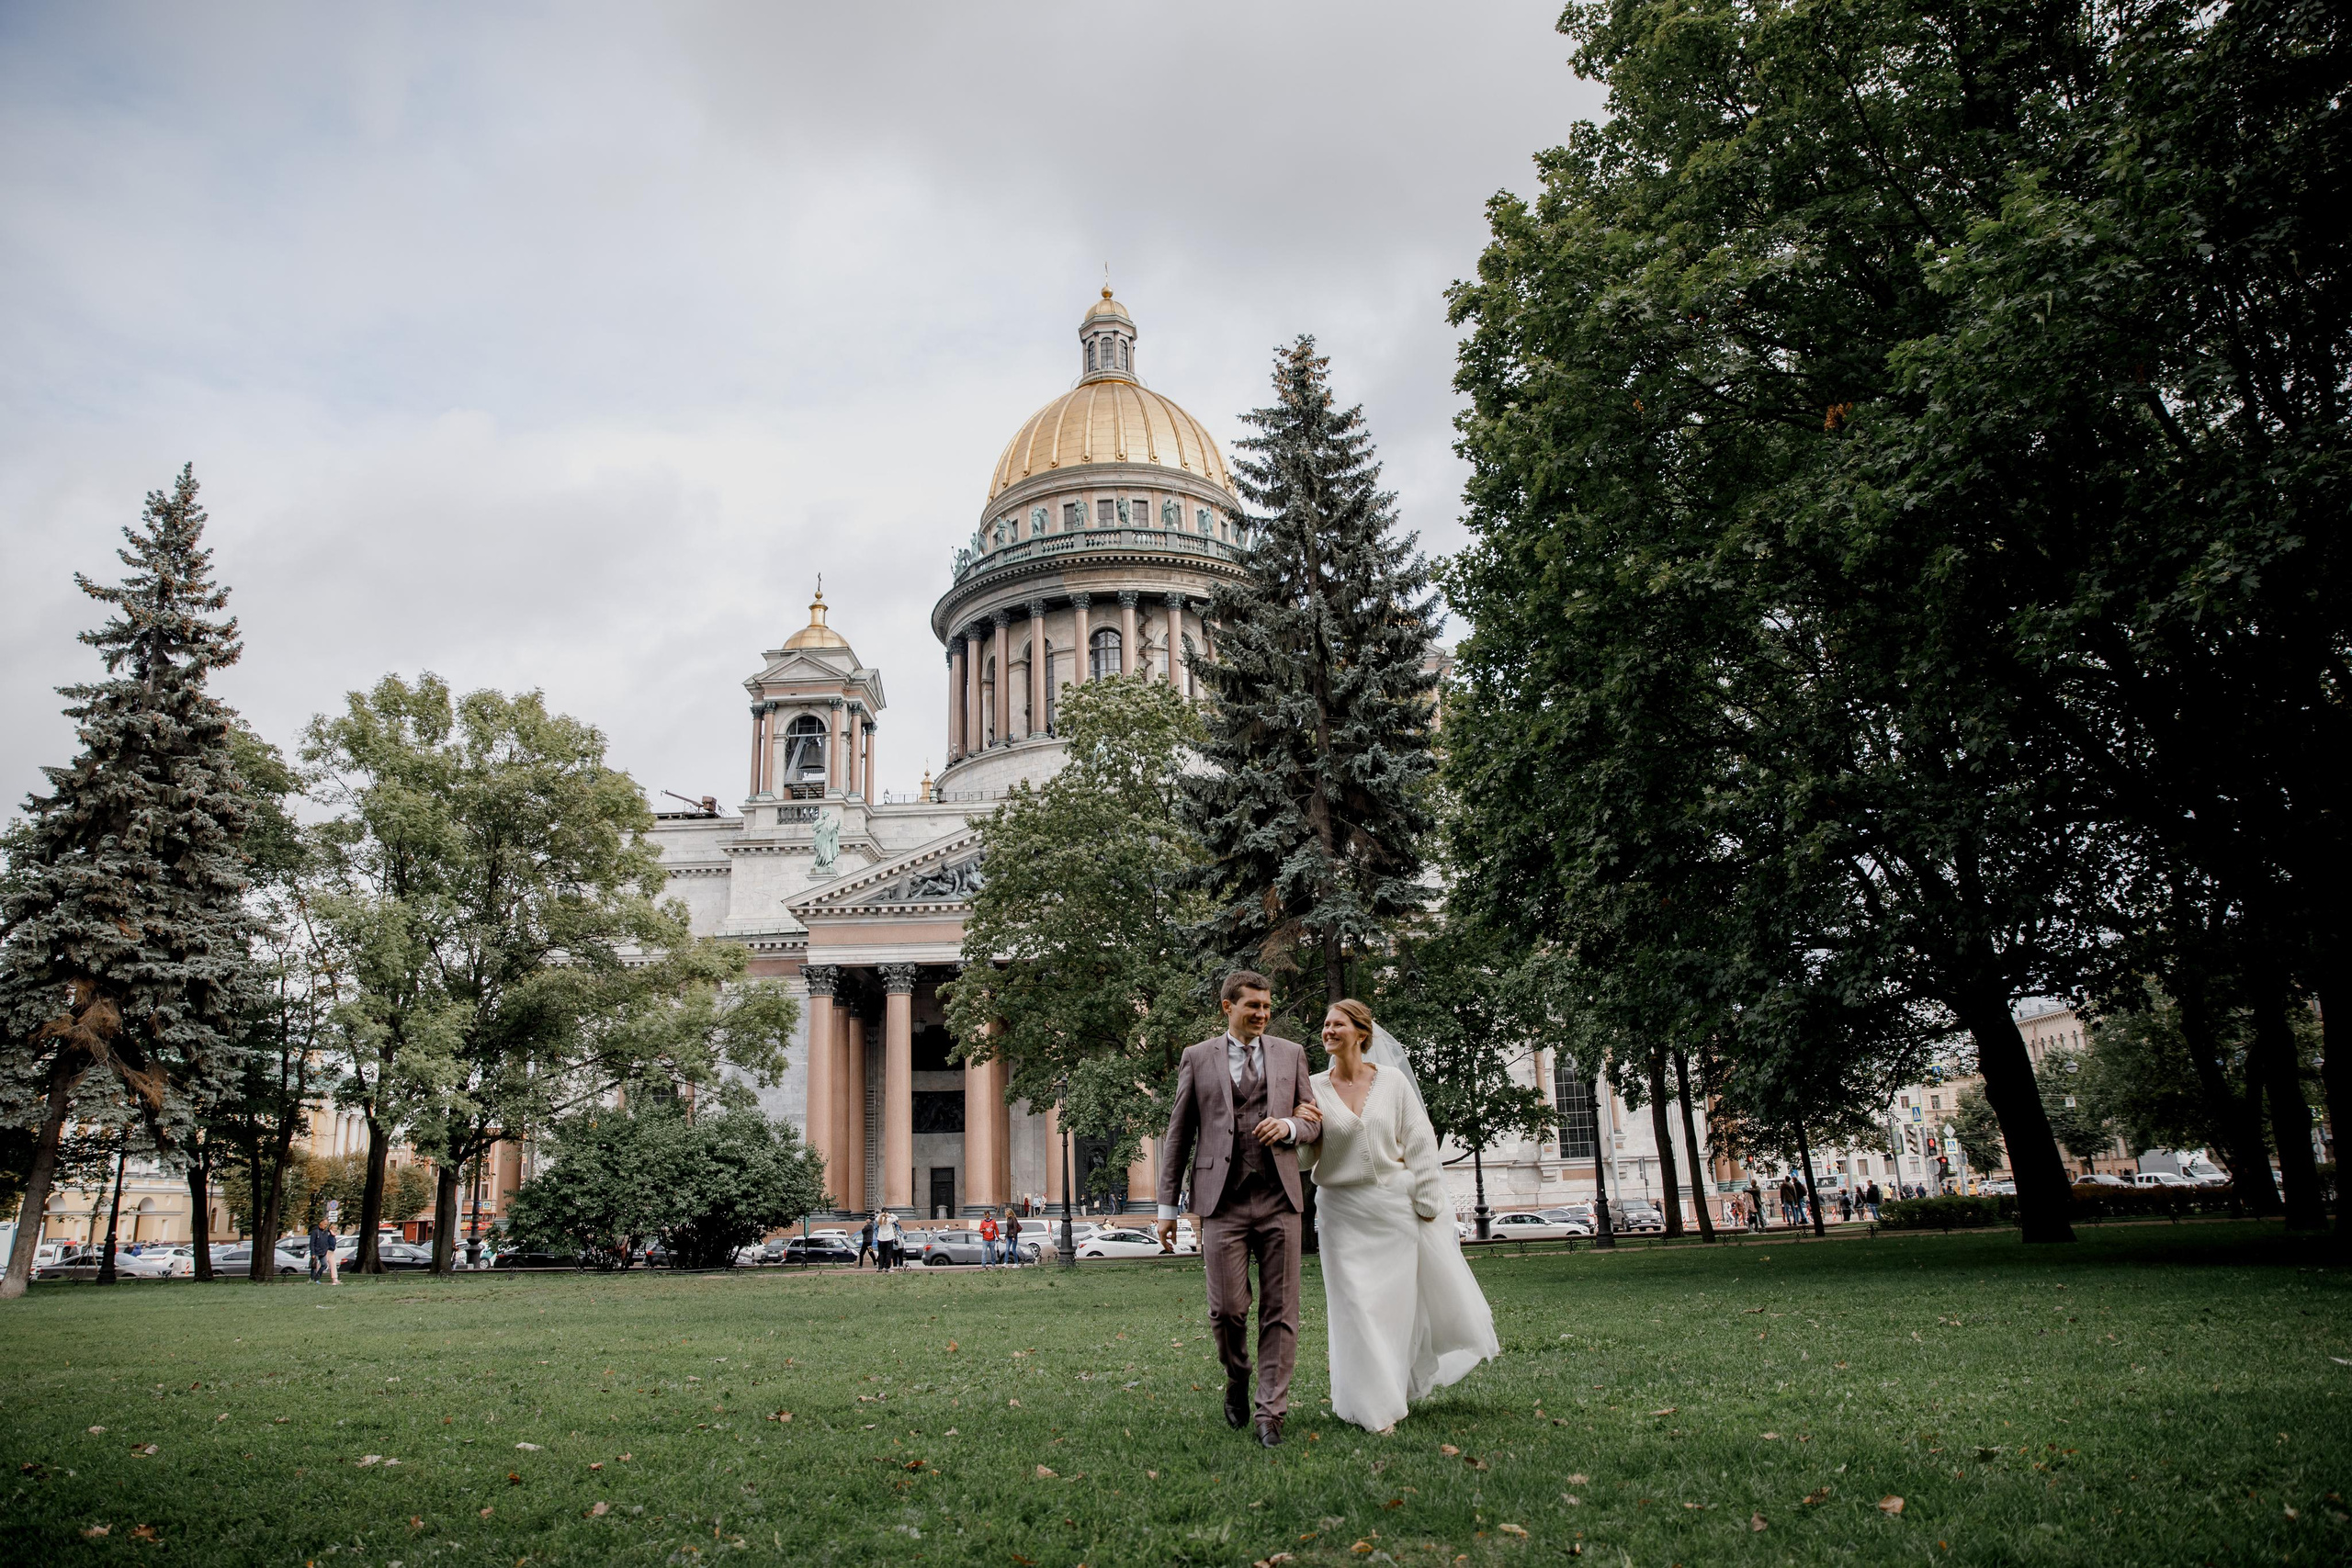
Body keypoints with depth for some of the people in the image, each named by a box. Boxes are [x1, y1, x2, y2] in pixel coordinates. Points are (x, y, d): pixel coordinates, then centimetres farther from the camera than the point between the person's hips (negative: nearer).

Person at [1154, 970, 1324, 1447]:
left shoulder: (1290, 1054, 11)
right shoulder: (1197, 1058, 7)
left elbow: (1314, 1123, 15)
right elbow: (1178, 1134, 8)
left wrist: (1289, 1127, -9)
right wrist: (1168, 1205, 6)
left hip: (1278, 1198, 2)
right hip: (1222, 1201, -1)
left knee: (1280, 1312, 1)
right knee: (1227, 1308, -4)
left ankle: (1271, 1413, 11)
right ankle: (1237, 1377, 26)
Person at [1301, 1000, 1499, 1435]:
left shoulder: (1392, 1081, -2)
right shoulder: (1315, 1089, -1)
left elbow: (1419, 1145, 0)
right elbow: (1304, 1158, 0)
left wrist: (1427, 1207, -2)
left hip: (1395, 1205, 0)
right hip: (1342, 1211, 0)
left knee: (1400, 1300, 9)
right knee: (1356, 1305, 0)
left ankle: (1402, 1384, 33)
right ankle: (1375, 1406, 12)